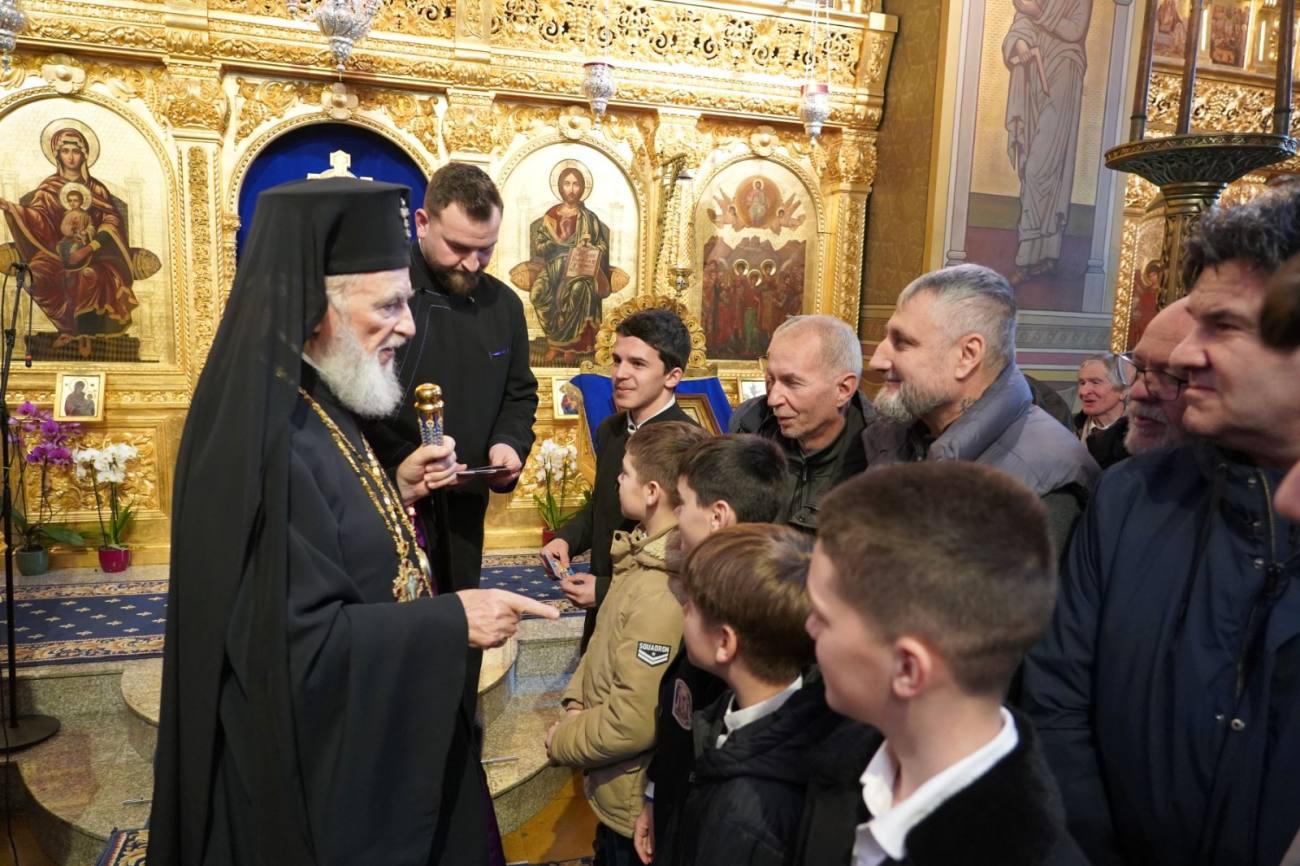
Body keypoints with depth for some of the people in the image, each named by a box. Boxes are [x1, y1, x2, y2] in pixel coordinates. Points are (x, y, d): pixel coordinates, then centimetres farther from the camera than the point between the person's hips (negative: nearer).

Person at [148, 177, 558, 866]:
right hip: (311, 762, -9)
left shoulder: (316, 404, 3)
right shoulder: (265, 438, -29)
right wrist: (450, 621, -25)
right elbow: (296, 644, -29)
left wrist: (396, 492, 0)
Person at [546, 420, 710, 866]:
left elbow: (633, 722, -29)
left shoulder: (660, 593, -31)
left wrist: (560, 741, -14)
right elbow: (606, 642, 10)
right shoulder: (646, 552, -2)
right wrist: (576, 702, -4)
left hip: (635, 807, -8)